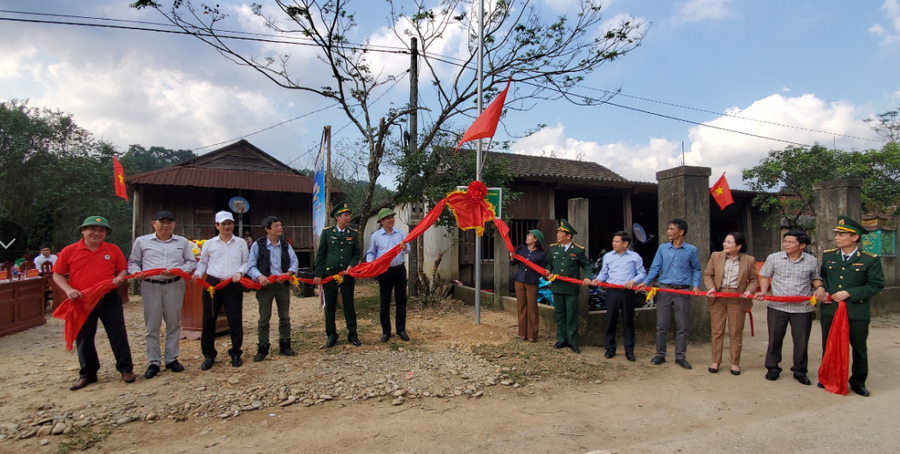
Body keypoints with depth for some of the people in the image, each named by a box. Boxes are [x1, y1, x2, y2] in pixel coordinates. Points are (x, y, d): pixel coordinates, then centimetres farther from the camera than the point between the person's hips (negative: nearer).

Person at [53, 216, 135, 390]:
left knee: (118, 335, 4)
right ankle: (87, 373, 26)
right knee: (83, 338, 11)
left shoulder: (113, 250, 3)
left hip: (110, 299, 0)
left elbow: (123, 269, 11)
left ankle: (126, 369, 15)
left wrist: (119, 278, -11)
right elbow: (57, 274, 6)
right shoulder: (69, 251, 0)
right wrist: (68, 289, -10)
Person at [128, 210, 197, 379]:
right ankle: (153, 363, 12)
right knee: (151, 325, 3)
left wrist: (178, 270, -10)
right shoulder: (142, 241, 8)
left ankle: (172, 359, 19)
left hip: (174, 286, 1)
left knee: (173, 323, 7)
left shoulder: (182, 241, 10)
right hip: (150, 286, -1)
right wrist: (136, 272, -9)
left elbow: (191, 262, 9)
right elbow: (133, 262, 12)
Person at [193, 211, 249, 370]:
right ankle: (209, 355, 17)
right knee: (208, 320, 4)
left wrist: (240, 272, -10)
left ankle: (235, 353, 16)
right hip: (212, 284, 1)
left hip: (234, 285, -1)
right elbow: (203, 262, 13)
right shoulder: (209, 243, 8)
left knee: (235, 320, 2)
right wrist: (198, 273, -5)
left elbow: (246, 262, 7)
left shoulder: (241, 243, 7)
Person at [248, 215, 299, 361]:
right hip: (266, 284, -3)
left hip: (283, 284, 3)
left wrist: (288, 273, -16)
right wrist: (259, 276, -22)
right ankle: (262, 348, 15)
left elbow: (294, 261, 3)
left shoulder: (285, 245, 8)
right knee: (264, 318, 4)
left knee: (285, 317, 10)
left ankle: (285, 345, 22)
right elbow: (250, 266, -5)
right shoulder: (258, 245, -3)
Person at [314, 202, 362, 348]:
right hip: (329, 274, -1)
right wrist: (318, 274, -4)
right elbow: (320, 254, 0)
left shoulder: (353, 233, 5)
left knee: (349, 306, 6)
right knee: (330, 307, 7)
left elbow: (357, 253, 8)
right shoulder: (327, 232, -1)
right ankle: (331, 335, 19)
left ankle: (352, 334, 16)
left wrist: (351, 266, -10)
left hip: (347, 275, 1)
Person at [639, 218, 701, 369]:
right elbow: (655, 268, 3)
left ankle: (680, 356, 17)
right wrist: (645, 282, -11)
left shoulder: (691, 250, 2)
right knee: (661, 325, 5)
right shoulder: (662, 248, 4)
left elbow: (696, 270, 9)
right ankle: (660, 354, 16)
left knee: (682, 326, 6)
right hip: (664, 290, 1)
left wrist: (696, 285, -6)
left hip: (683, 291, -1)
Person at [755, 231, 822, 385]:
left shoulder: (811, 261, 2)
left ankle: (799, 371, 24)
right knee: (774, 339, 8)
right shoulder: (773, 258, 0)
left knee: (801, 341, 8)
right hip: (777, 307, 0)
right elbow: (765, 276, 7)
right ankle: (773, 368, 23)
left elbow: (815, 278, 14)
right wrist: (763, 291, -8)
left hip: (803, 309, 0)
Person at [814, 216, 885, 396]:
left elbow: (876, 284, -9)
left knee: (859, 348, 12)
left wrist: (849, 293, -18)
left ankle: (858, 381, 29)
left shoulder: (870, 260, -7)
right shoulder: (828, 255, 5)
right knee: (828, 347, 13)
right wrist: (822, 287, -3)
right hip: (829, 309, 3)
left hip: (857, 312, -3)